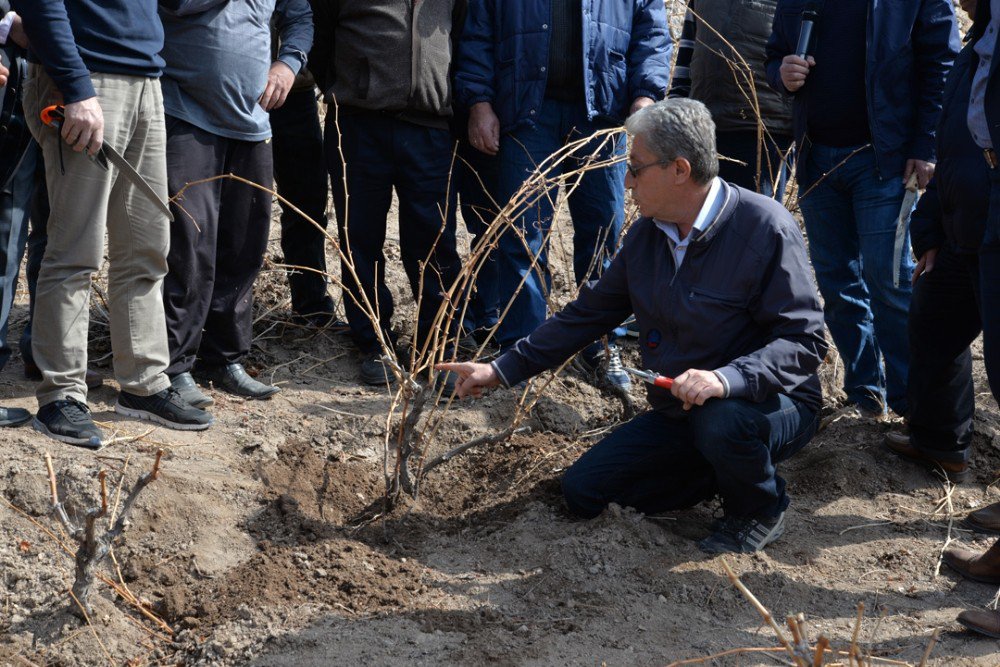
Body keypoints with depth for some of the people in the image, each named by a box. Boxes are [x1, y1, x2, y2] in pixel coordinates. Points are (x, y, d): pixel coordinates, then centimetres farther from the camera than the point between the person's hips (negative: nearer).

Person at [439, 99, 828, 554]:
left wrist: (725, 378, -41)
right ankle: (732, 472, 12)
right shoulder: (649, 232, 1)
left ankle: (760, 510, -5)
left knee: (723, 421, -40)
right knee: (583, 491, -1)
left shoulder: (765, 227, -21)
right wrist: (504, 370, 8)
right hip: (678, 412, 7)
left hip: (771, 403, -6)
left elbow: (803, 340, -25)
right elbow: (590, 311, 10)